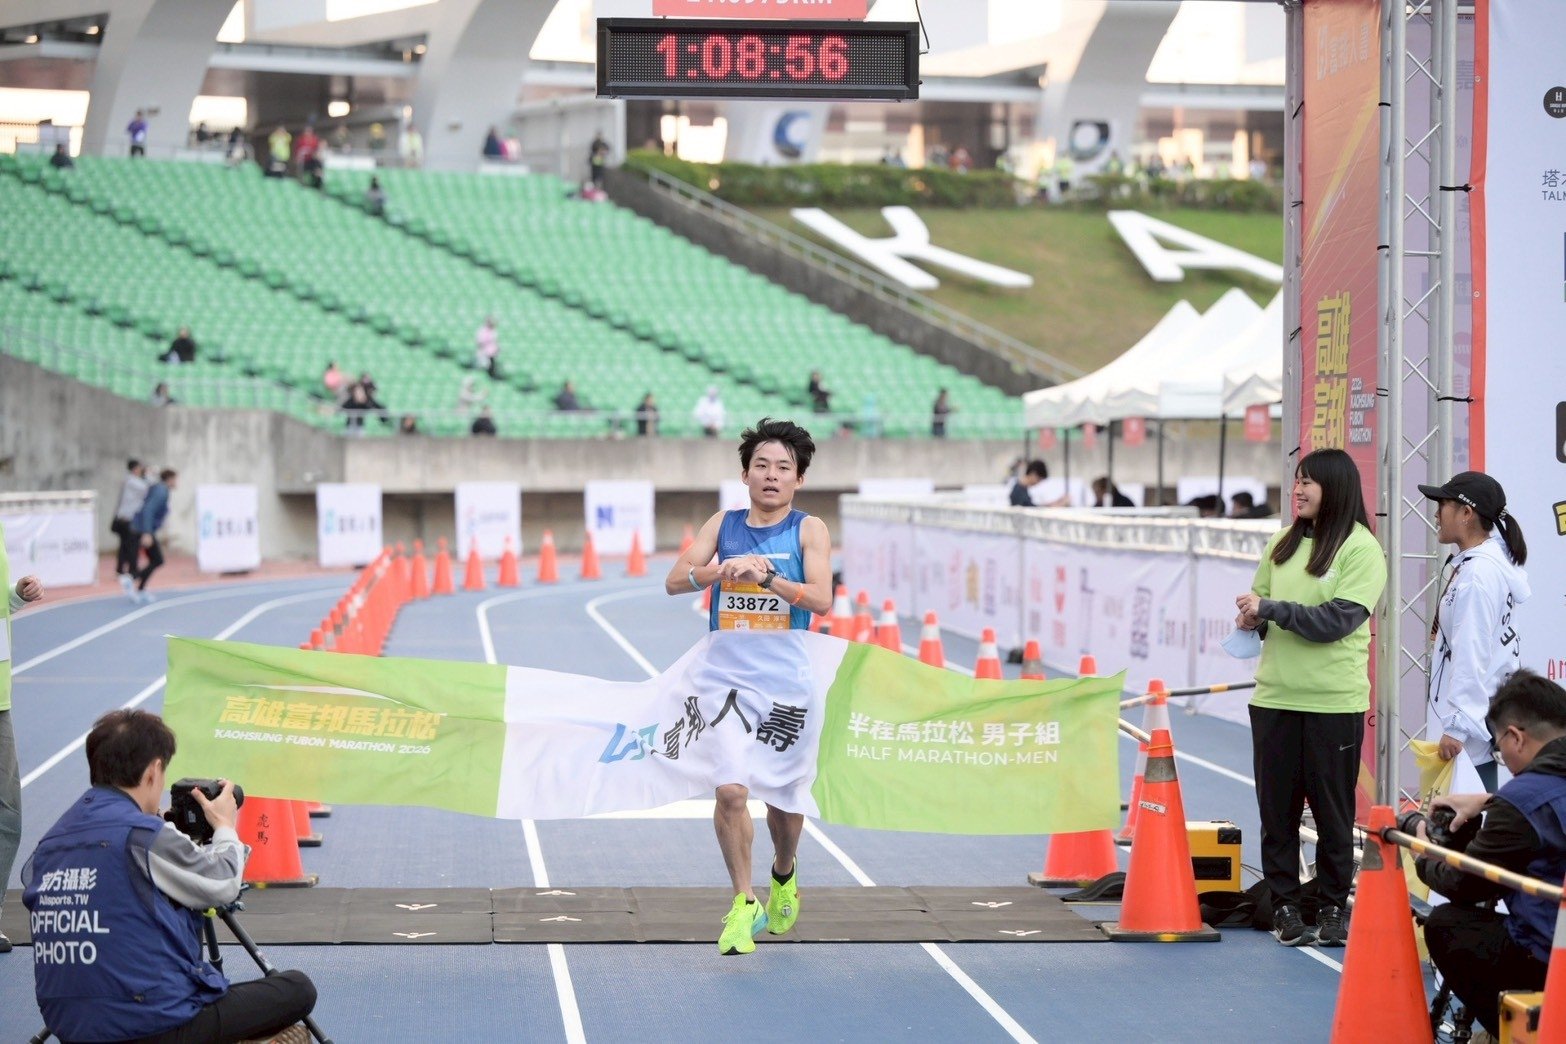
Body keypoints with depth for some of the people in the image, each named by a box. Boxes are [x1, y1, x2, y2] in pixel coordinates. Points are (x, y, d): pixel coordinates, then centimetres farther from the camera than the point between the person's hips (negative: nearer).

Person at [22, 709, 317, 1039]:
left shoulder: (48, 845, 6)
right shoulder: (146, 836, -14)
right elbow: (223, 885, 0)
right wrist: (225, 826, 20)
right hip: (153, 1027, -8)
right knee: (298, 989, 5)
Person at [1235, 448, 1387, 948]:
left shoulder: (1361, 549, -7)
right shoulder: (1282, 543, 11)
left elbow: (1337, 620, -16)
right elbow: (1259, 603, 18)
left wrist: (1270, 609, -20)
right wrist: (1252, 620, -5)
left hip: (1334, 701, -5)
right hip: (1275, 696, 5)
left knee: (1332, 809, 4)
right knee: (1276, 807, 5)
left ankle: (1333, 907, 14)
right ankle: (1284, 905, 13)